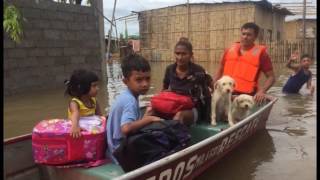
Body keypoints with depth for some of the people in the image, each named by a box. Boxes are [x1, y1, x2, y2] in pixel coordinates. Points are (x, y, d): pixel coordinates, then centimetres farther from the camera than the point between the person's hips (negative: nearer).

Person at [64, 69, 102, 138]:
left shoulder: (94, 101, 3)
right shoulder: (74, 103, -15)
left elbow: (99, 116, 10)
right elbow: (75, 114, -36)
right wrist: (75, 126, -54)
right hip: (81, 132, -4)